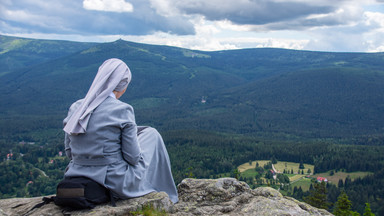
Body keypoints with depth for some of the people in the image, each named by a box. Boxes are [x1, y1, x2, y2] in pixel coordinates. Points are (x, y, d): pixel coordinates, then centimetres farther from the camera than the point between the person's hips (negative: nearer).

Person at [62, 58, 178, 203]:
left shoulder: (75, 108, -1)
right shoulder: (122, 110, -17)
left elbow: (69, 152, 7)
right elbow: (133, 157, -11)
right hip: (116, 184, -6)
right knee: (151, 134, 18)